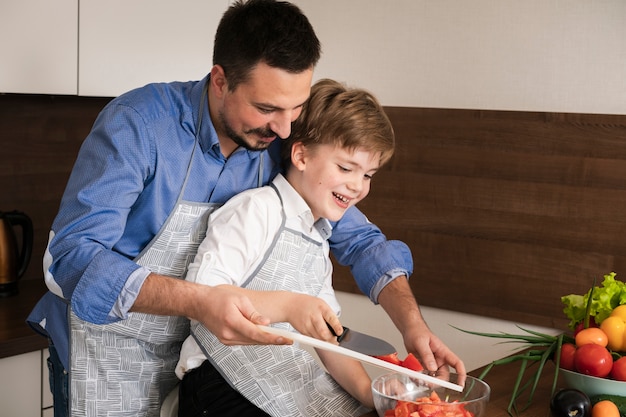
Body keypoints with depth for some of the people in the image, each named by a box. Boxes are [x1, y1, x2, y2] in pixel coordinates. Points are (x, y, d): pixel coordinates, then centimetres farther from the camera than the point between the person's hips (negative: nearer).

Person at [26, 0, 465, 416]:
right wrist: (195, 301, -46)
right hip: (108, 355, -4)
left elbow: (359, 239, -3)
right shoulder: (137, 124, -26)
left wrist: (412, 324, -19)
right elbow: (72, 256, -32)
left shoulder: (283, 149, -10)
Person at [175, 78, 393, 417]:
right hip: (227, 388, -7)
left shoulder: (318, 242, 14)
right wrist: (288, 305, -29)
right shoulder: (258, 209, -12)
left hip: (292, 387, 8)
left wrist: (365, 388, -5)